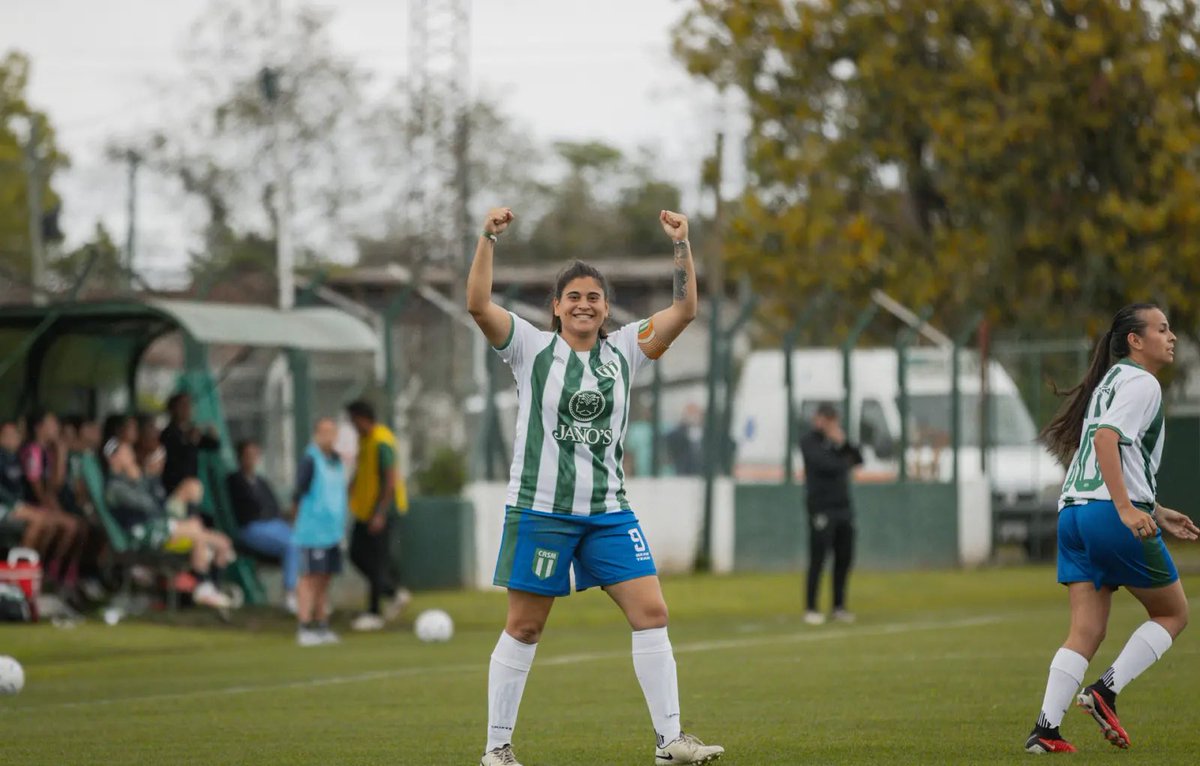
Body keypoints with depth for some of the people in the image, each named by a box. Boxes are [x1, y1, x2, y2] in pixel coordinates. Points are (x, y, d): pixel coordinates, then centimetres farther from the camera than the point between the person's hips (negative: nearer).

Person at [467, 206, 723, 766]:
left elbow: (684, 310, 4)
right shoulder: (531, 348, 0)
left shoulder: (624, 350, 9)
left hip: (608, 511, 4)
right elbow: (478, 305, -13)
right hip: (540, 508, -3)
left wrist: (681, 245, -5)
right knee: (524, 627, 1)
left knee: (651, 613, -5)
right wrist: (488, 239, -22)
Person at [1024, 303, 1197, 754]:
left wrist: (1156, 513, 31)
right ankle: (1106, 692, -5)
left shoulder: (1111, 381, 26)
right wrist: (1127, 508, -26)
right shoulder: (1140, 382, -4)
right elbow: (1106, 438, -19)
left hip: (1073, 511, 9)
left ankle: (1045, 729, -9)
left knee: (1086, 632, 4)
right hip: (1111, 514, -9)